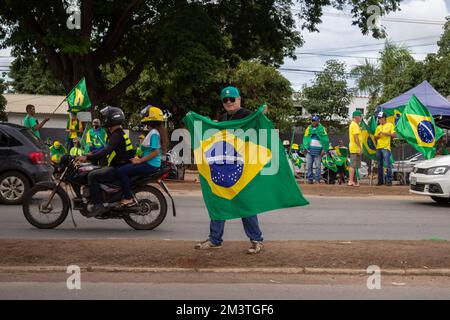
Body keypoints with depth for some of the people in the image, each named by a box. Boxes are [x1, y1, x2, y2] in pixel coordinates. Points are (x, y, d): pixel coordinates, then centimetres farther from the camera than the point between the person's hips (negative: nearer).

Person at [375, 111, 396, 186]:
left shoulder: (390, 125, 3)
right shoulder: (378, 127, 18)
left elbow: (394, 135, -4)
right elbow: (375, 138, 19)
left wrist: (386, 133, -13)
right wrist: (378, 135, -3)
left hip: (386, 148, -6)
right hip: (378, 148, 6)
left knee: (387, 165, -12)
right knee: (380, 165, 8)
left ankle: (389, 181, -12)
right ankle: (380, 181, 13)